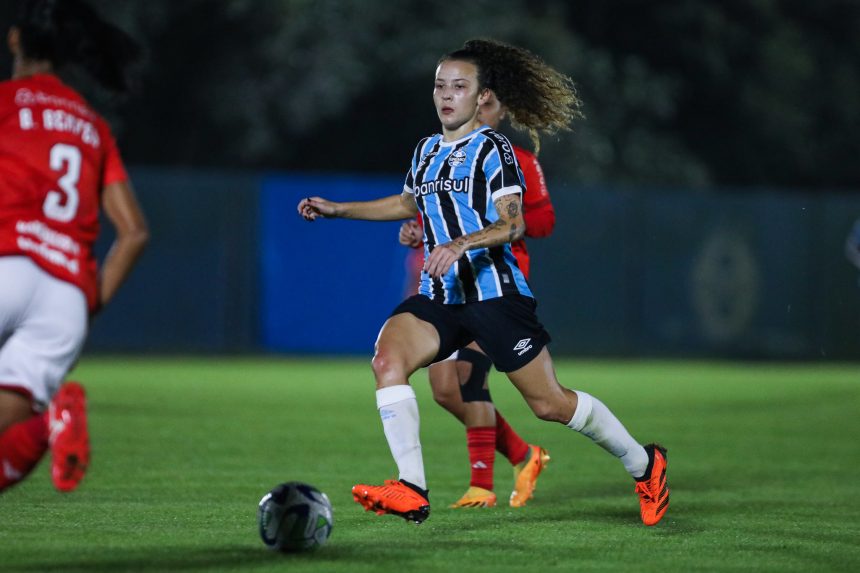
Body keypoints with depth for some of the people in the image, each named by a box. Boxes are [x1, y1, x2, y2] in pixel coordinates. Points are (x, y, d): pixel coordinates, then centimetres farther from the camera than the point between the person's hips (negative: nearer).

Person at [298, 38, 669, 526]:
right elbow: (407, 203, 34)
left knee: (549, 403, -2)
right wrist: (338, 209, 28)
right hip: (439, 295, 6)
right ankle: (412, 491, -25)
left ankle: (645, 465, 21)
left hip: (495, 293, -6)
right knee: (388, 357, -22)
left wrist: (460, 244, -32)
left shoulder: (492, 148, -6)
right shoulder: (428, 150, 15)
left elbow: (513, 224, -16)